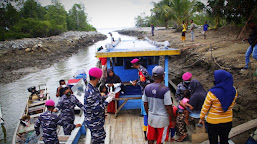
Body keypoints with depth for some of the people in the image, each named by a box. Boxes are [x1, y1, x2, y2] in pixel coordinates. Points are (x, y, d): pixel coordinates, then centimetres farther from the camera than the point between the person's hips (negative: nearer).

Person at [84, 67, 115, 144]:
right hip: (94, 123, -9)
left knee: (102, 137, 25)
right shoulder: (91, 93, -32)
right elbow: (97, 110, -30)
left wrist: (107, 96, 5)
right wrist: (107, 101, -20)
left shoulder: (92, 88, 0)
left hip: (97, 121, 9)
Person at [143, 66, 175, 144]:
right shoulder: (165, 89, -21)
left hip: (151, 117, 5)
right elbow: (168, 107, -18)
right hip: (162, 118, -4)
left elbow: (145, 104, 4)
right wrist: (172, 119, -2)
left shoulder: (147, 88, -5)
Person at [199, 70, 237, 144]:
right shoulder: (234, 91, -12)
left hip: (213, 122, -4)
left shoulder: (212, 93, -25)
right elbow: (232, 105, 5)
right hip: (228, 121, 4)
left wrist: (201, 119, 0)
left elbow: (205, 108, -13)